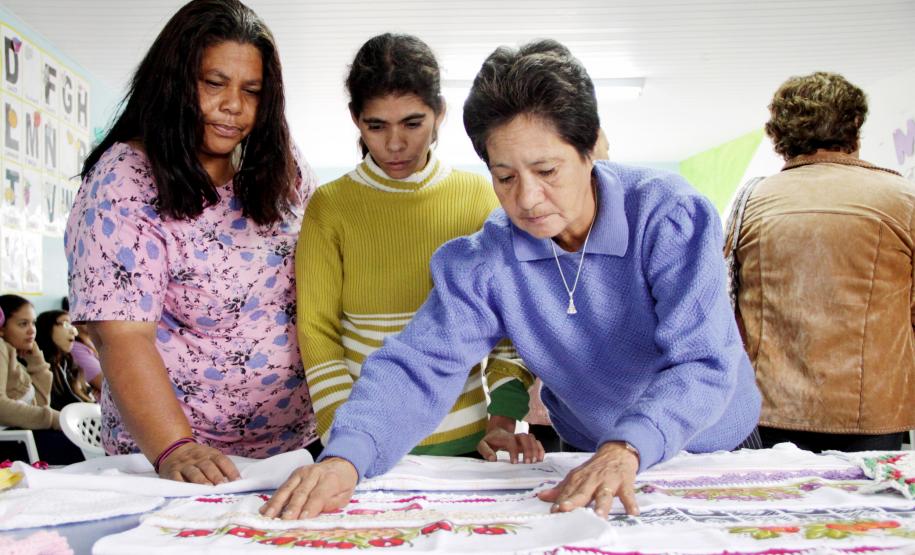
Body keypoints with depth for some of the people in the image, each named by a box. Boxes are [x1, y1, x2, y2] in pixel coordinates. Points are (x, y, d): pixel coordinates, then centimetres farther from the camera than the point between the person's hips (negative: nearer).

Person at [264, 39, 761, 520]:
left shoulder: (668, 215, -20)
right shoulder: (486, 262, -13)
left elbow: (703, 363, -26)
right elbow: (420, 364, -19)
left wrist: (627, 448, -44)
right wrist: (346, 456, -37)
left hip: (717, 448, -2)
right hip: (585, 458, 2)